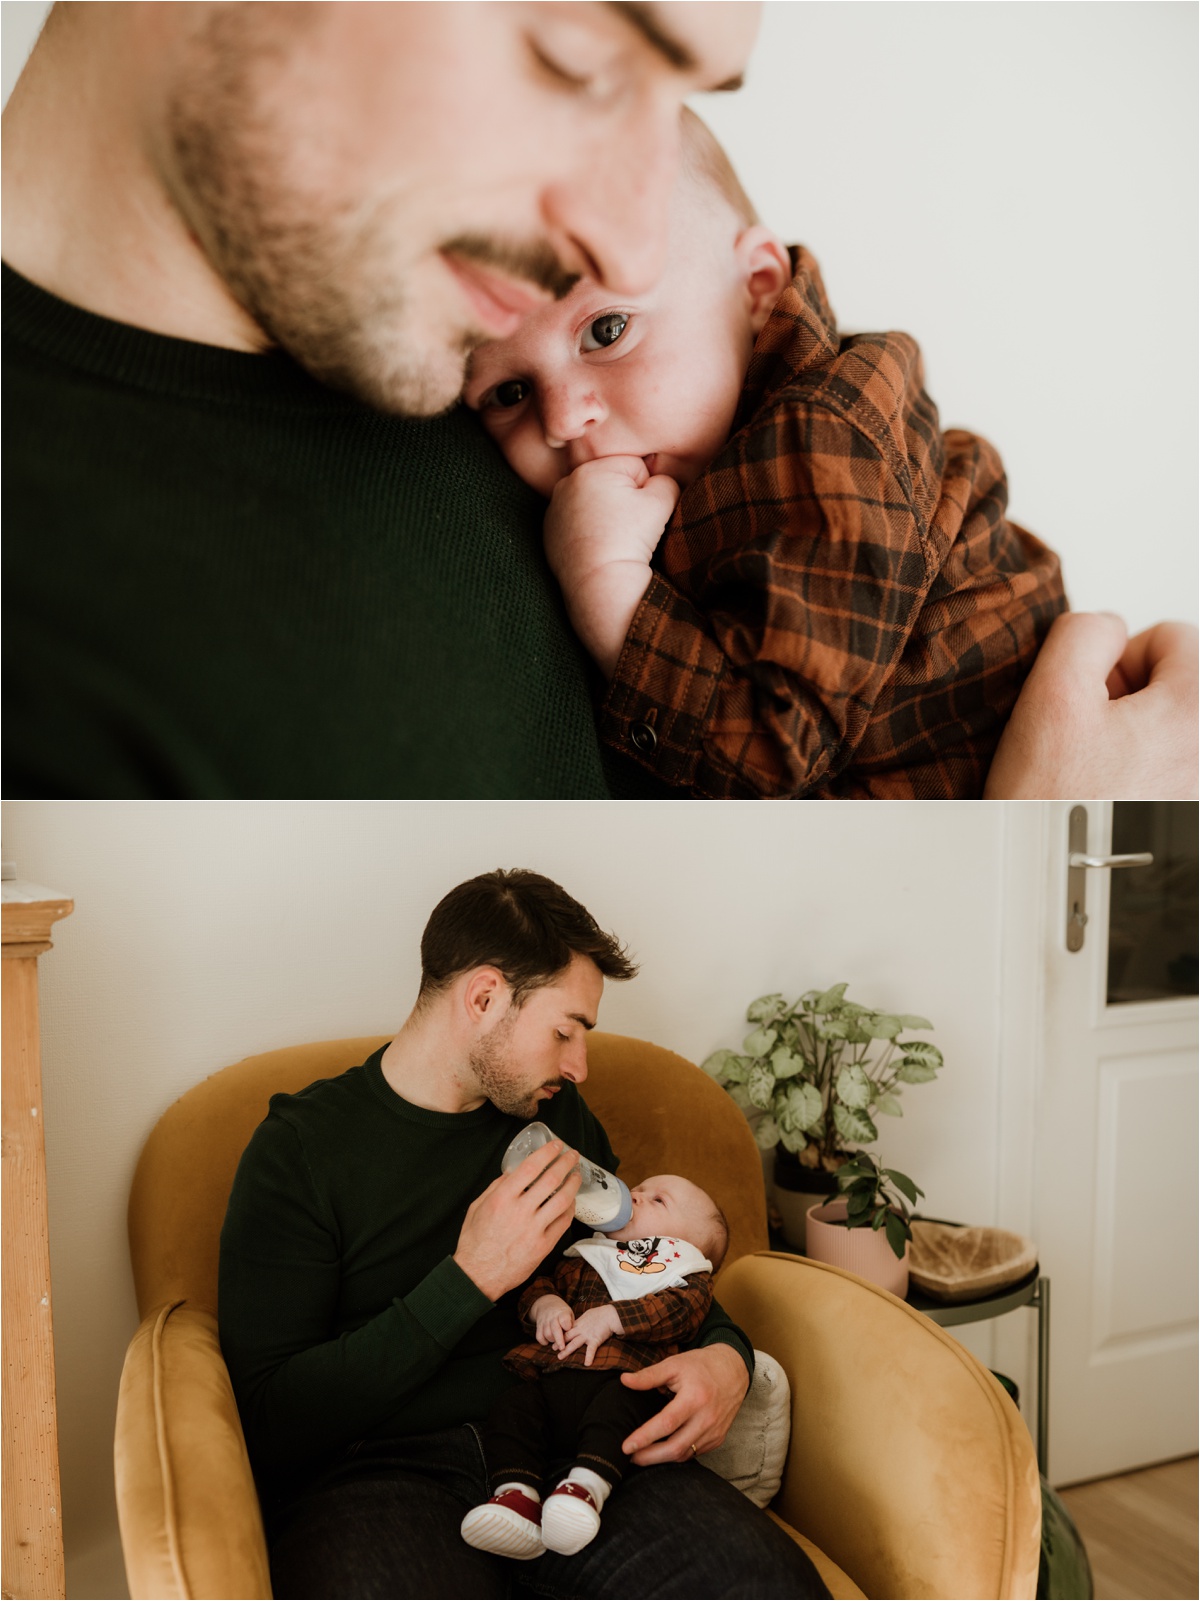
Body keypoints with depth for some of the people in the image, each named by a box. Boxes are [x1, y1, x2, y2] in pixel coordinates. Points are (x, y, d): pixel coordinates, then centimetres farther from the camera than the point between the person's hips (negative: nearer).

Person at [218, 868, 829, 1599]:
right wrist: (468, 1281, -15)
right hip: (382, 1468, -3)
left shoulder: (559, 1114, 13)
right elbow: (268, 1421, -8)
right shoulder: (300, 1148, -3)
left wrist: (727, 1356, 2)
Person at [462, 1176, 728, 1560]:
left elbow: (680, 1308, -2)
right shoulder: (580, 1259, 32)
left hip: (623, 1379, -4)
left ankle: (585, 1489, -42)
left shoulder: (685, 1269, 18)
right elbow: (535, 1282, 26)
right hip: (547, 1380, 4)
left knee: (618, 1407, -35)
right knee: (512, 1409, -20)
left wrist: (612, 1317, -11)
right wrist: (544, 1303, 1)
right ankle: (516, 1495, -31)